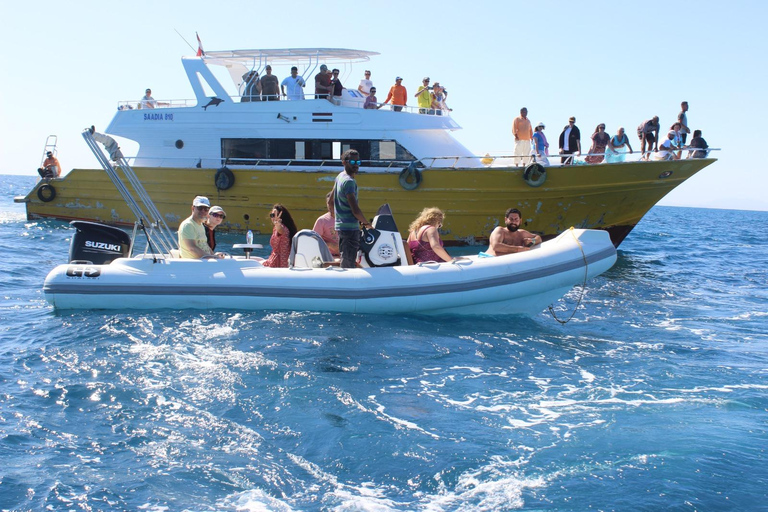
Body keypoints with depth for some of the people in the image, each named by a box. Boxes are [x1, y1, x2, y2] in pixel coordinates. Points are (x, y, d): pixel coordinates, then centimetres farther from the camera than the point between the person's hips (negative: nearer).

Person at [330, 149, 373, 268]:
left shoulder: (340, 177, 12)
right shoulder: (349, 181, -17)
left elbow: (331, 201, 22)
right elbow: (355, 210, -21)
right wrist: (367, 223, -6)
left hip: (341, 226, 10)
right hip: (350, 227, -10)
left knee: (345, 260, 17)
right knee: (348, 264, -9)